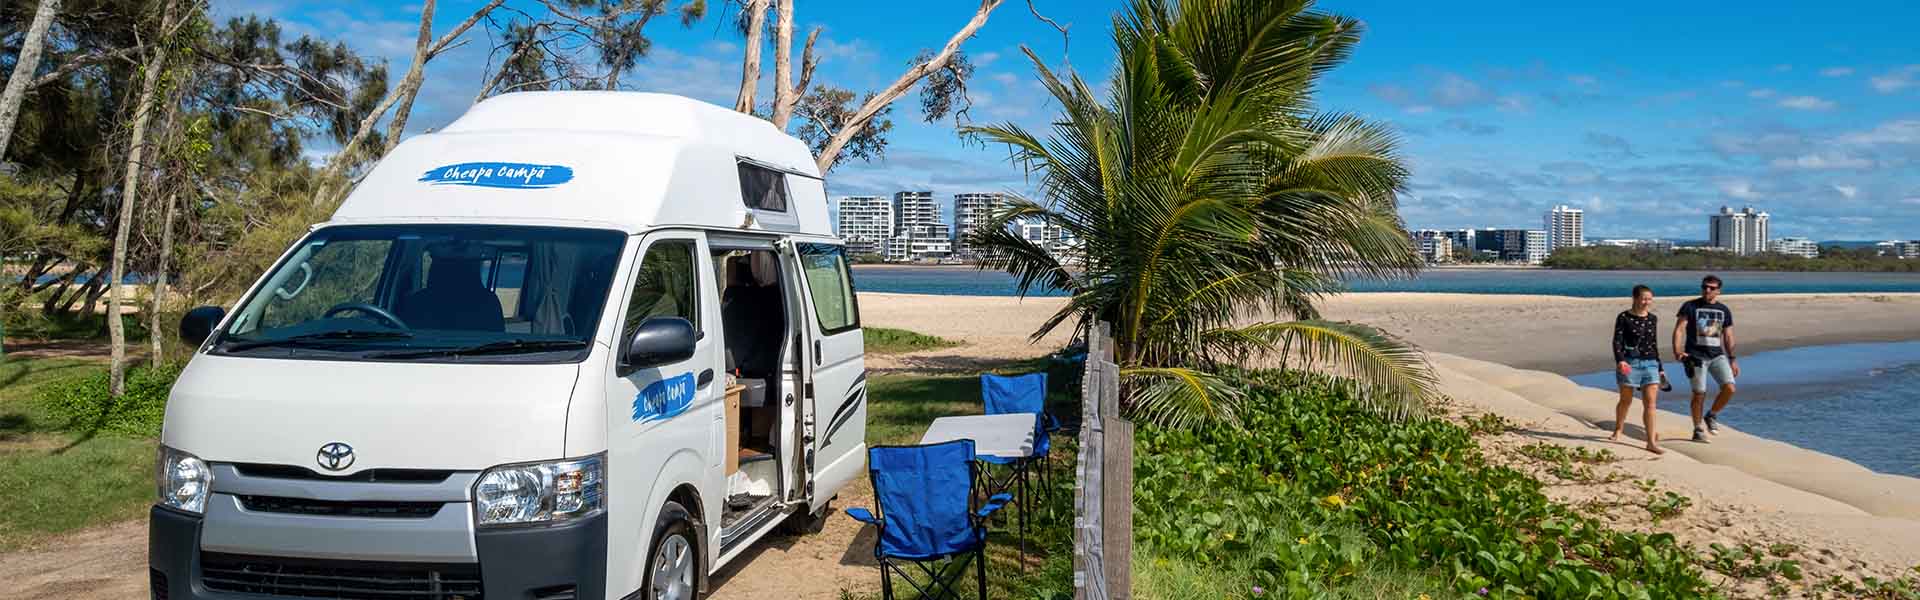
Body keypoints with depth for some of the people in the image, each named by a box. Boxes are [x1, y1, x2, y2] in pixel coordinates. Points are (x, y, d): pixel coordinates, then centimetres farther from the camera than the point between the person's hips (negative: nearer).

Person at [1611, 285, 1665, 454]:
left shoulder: (1653, 319, 10)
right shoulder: (1624, 317, -4)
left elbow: (1654, 344, 17)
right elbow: (1617, 341, -9)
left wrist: (1659, 368, 18)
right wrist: (1620, 361, -25)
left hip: (1650, 364, 3)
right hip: (1629, 363, -3)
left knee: (1650, 403, -5)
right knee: (1626, 401, 9)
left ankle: (1651, 442, -4)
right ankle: (1618, 430, 33)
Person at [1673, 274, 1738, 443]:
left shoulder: (1724, 310, 11)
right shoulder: (1690, 307, -1)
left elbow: (1728, 337, 16)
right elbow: (1679, 329, -7)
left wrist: (1732, 359, 12)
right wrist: (1677, 351, -22)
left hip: (1717, 356, 3)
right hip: (1696, 356, -3)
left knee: (1729, 388, -13)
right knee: (1699, 394, 0)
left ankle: (1711, 416, 12)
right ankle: (1698, 430, 14)